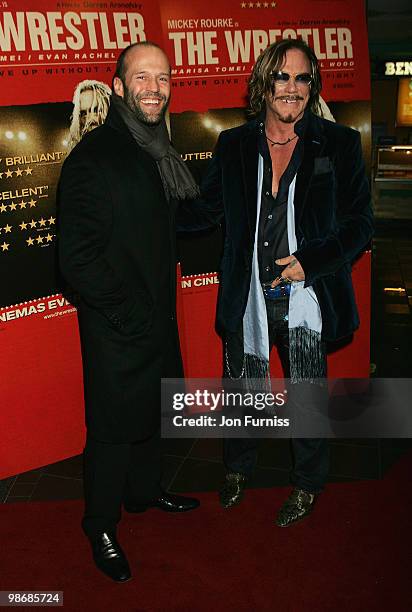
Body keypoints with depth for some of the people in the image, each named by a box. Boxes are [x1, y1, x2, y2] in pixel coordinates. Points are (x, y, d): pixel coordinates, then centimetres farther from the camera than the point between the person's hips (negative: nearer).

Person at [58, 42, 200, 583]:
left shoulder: (158, 152, 9)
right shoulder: (93, 158, -18)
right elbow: (78, 260, -21)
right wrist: (132, 312, -17)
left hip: (159, 319, 8)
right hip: (116, 331, -8)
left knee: (152, 412, 23)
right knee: (114, 427, 8)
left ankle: (145, 491, 47)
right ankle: (101, 526, 32)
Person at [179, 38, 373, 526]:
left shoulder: (339, 144, -4)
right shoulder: (233, 145, 2)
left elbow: (359, 223, -4)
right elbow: (204, 209, 9)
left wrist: (311, 261, -17)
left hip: (305, 296, -2)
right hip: (247, 297, 2)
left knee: (306, 396, 14)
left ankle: (307, 484, 41)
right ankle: (238, 468, 47)